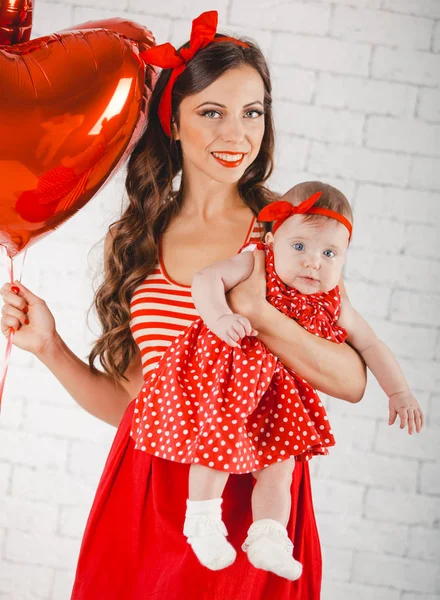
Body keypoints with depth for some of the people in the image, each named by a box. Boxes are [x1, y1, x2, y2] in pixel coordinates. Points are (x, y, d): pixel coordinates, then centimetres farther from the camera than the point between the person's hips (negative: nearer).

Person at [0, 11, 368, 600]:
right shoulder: (139, 238, 7)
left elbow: (353, 381, -8)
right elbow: (127, 399, 10)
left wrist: (258, 313, -20)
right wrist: (49, 346, -2)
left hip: (250, 495, -2)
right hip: (143, 493, 3)